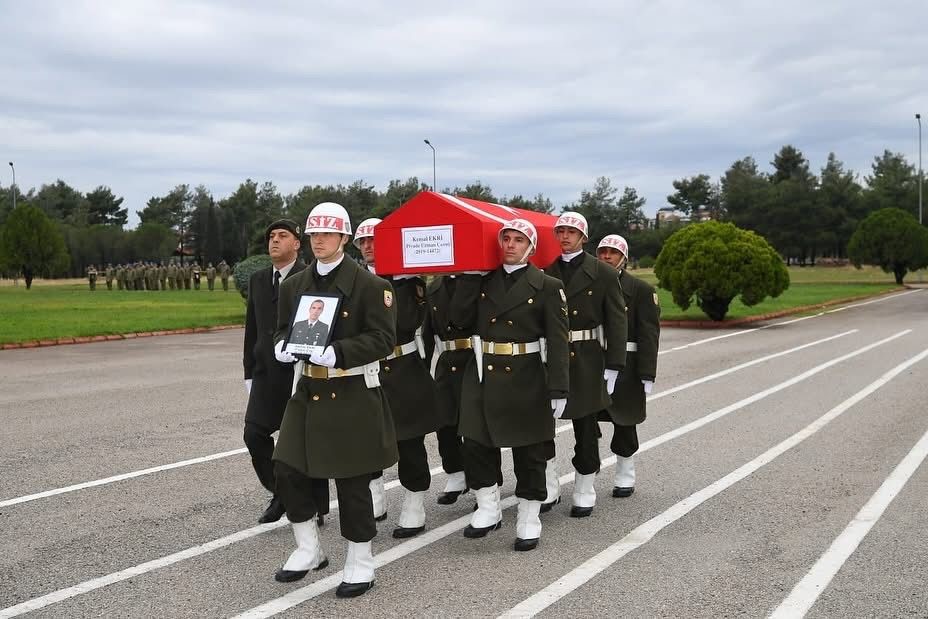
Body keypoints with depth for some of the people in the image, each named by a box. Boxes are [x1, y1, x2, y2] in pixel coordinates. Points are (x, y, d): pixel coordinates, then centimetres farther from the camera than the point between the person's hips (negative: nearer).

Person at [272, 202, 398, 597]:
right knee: (286, 471, 5)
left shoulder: (368, 283, -9)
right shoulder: (294, 285, 9)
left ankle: (360, 565, 18)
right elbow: (283, 329, 16)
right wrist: (283, 347, -9)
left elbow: (384, 339, -13)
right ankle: (308, 550, 26)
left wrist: (337, 352, -25)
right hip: (308, 390, 6)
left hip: (353, 395, -6)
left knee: (352, 481, 1)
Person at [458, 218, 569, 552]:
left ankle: (529, 519, 19)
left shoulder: (548, 286, -4)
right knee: (475, 444, 3)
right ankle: (488, 509, 21)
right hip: (483, 376, 4)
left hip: (526, 381, -3)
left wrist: (559, 389, -14)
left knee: (529, 452, 6)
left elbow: (558, 342, -9)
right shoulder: (484, 282, 8)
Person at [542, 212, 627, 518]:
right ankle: (548, 489, 16)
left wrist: (613, 367, -8)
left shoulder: (603, 274, -2)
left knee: (586, 430, 6)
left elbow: (616, 322, -3)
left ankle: (585, 493, 20)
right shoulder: (546, 273, 5)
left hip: (586, 360, -2)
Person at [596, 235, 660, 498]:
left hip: (625, 370, -2)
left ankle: (624, 478, 23)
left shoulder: (641, 290, -1)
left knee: (624, 423, 9)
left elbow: (649, 335, -6)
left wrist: (647, 375, -13)